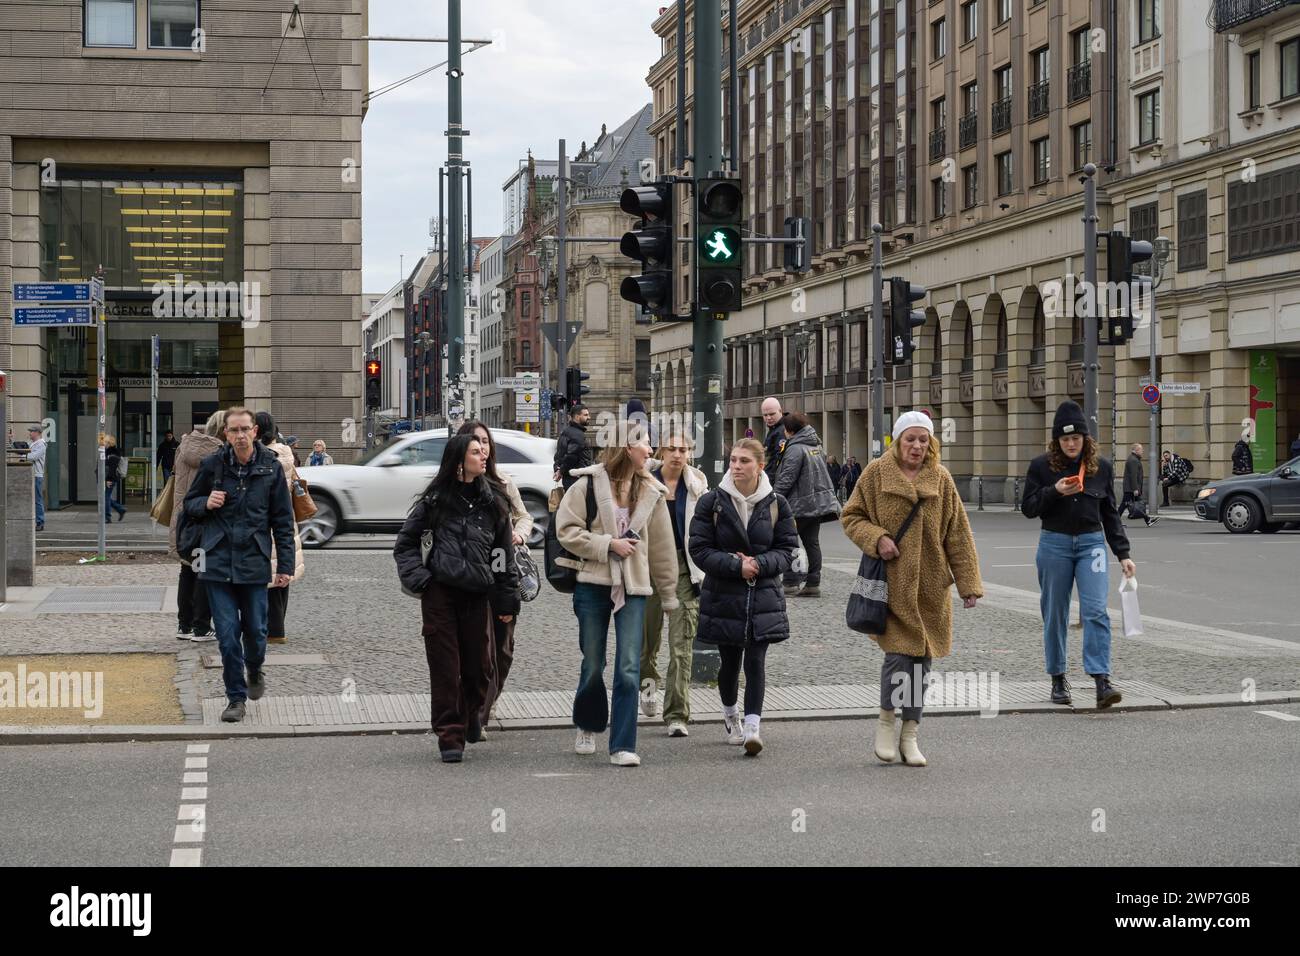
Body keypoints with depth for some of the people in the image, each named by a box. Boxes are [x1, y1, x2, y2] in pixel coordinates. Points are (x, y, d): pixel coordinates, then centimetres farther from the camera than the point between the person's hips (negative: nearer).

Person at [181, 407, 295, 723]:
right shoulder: (212, 465, 0)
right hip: (218, 562, 0)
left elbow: (283, 520, 5)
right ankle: (236, 697, 10)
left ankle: (255, 671, 38)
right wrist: (206, 503, -10)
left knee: (255, 630, 6)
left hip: (254, 563, 0)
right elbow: (189, 503, 14)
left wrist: (285, 564, 2)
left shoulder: (271, 467, 0)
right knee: (227, 634, -2)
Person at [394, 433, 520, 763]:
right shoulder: (435, 500, 4)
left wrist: (507, 600, 10)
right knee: (444, 666, -2)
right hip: (440, 593, -2)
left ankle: (471, 715, 34)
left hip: (478, 595, 2)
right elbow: (405, 543, 11)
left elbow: (504, 553, 13)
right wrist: (418, 580, -4)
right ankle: (450, 736, 3)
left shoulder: (493, 503, 10)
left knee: (477, 665, 7)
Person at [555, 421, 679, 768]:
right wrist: (608, 544, -14)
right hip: (593, 583, -2)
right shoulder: (589, 483, -4)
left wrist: (669, 594, 17)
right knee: (592, 665, 10)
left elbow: (661, 546, 13)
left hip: (633, 587, 2)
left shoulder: (650, 491, 7)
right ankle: (588, 727, 34)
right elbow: (566, 529, -7)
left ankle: (622, 745, -4)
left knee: (629, 669, -8)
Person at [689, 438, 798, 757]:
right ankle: (730, 715, 36)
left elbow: (787, 551, 2)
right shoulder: (712, 502, -2)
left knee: (755, 662, -10)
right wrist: (736, 566, -17)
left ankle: (752, 727, -15)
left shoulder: (777, 505, 1)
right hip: (723, 596, 0)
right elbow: (700, 550, -5)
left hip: (763, 596, 0)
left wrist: (758, 564, -16)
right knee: (730, 661, 11)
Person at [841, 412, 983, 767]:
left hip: (930, 584, 3)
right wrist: (876, 538, -13)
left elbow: (958, 534, 6)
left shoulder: (940, 479, 5)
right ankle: (887, 721, 12)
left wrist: (968, 584, 2)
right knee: (899, 653, -12)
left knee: (921, 658, 6)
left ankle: (910, 734, 18)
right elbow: (851, 517, 6)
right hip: (890, 581, -3)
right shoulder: (876, 473, -2)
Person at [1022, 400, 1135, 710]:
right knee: (1055, 613, 6)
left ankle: (1101, 680, -18)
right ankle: (1058, 680, 20)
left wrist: (1123, 554, 7)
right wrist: (1054, 492, -17)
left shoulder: (1101, 467, 5)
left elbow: (1110, 513, 11)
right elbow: (1028, 508, 0)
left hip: (1092, 542, 0)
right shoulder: (1042, 466, 0)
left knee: (1095, 610, -12)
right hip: (1054, 544, 0)